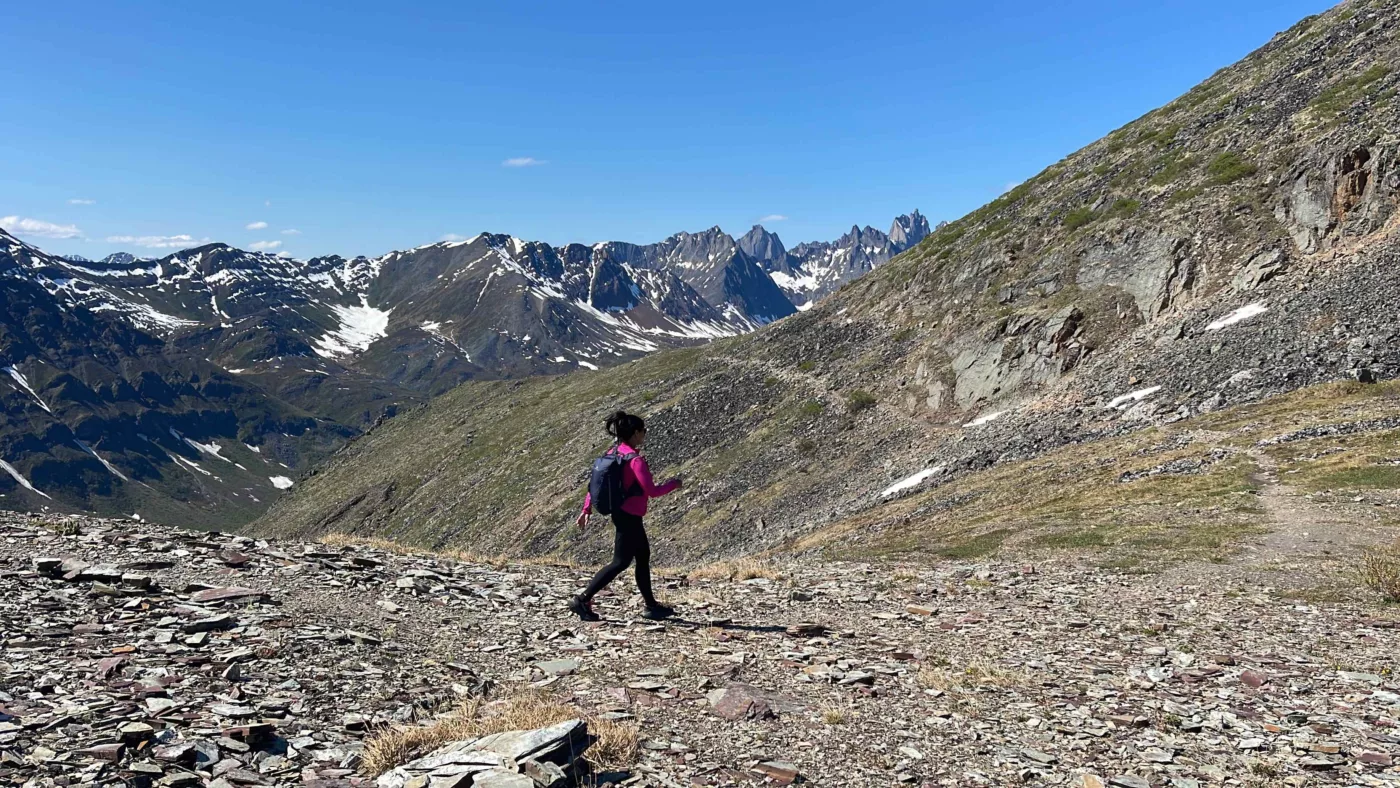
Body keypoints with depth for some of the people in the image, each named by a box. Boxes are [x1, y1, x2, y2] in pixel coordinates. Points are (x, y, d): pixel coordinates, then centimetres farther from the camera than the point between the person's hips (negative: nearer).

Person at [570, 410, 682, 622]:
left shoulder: (615, 453, 5)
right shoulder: (636, 459, -21)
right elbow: (652, 491, -21)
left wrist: (587, 509, 12)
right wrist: (673, 484, -4)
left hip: (622, 514, 10)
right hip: (629, 517, -10)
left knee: (643, 556, 17)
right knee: (620, 562, -1)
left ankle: (651, 605, 26)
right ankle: (582, 600, 0)